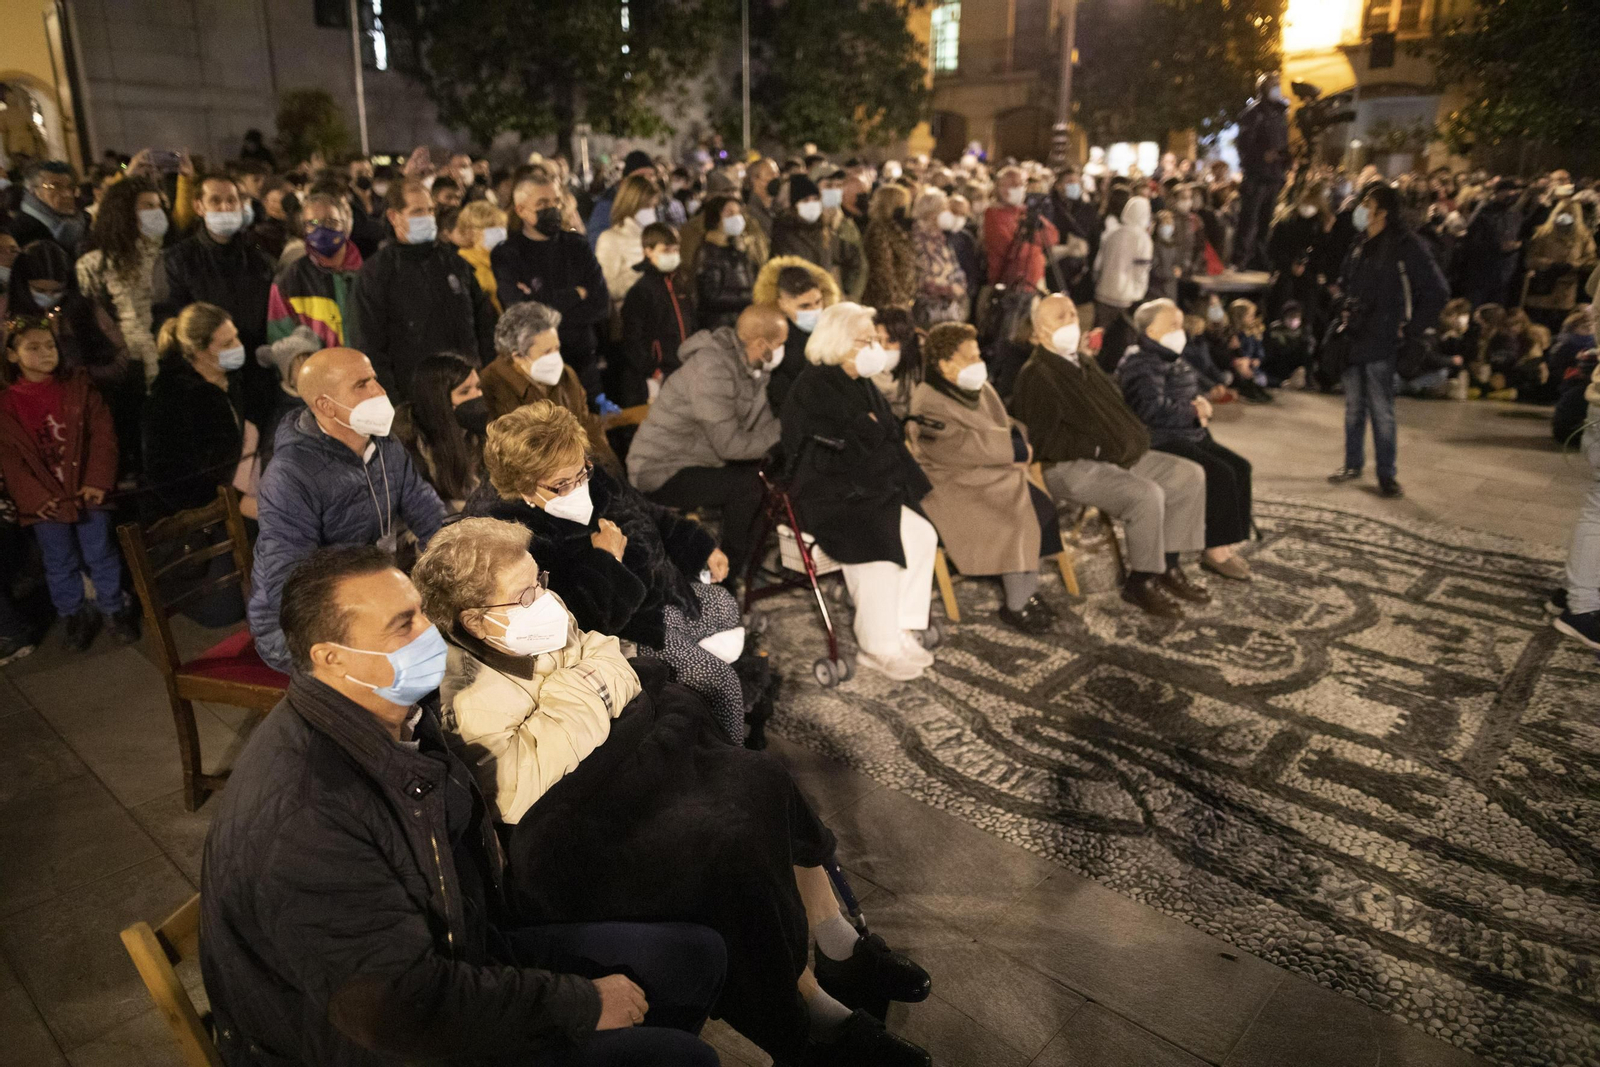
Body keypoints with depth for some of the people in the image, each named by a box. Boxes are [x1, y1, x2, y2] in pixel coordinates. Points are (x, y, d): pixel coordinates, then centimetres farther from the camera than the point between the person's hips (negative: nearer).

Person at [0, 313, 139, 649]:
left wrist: (97, 481, -12)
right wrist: (34, 497, -12)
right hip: (46, 501, 1)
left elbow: (102, 435, -4)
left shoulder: (78, 388, 1)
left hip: (87, 492, 0)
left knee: (100, 555, 8)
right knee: (59, 564, 12)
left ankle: (114, 608, 24)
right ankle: (75, 614, 27)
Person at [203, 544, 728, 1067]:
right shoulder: (302, 816, -33)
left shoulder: (401, 714, -5)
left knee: (695, 956, 8)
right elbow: (404, 1009, -30)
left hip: (459, 954, 8)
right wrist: (584, 1005, -21)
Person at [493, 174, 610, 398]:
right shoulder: (506, 255, -5)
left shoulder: (576, 245, 7)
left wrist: (548, 307, -12)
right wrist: (575, 295, -8)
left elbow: (602, 306, -4)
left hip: (583, 361, 3)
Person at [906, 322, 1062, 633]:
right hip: (955, 485, -8)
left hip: (993, 475, 8)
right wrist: (1015, 447, -16)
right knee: (1016, 518, -24)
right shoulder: (928, 404, -13)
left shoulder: (981, 390, 14)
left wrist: (1018, 443, -7)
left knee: (1041, 505, -12)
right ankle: (1015, 606, -11)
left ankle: (1029, 592, -3)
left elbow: (1006, 424, 18)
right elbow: (960, 446, -23)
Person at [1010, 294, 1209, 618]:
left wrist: (1133, 439, 9)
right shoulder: (1035, 375, -10)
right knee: (1147, 495, -30)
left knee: (1190, 476, 2)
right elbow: (1045, 441, -19)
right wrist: (1097, 448, -18)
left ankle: (1169, 566, 7)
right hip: (1069, 468, -10)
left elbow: (1116, 408, 28)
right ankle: (1140, 581, -10)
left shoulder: (1084, 365, 20)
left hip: (1117, 455, 10)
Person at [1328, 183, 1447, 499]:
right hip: (1354, 339, 6)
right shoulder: (1360, 245, 9)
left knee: (1381, 410, -2)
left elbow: (1437, 291, -12)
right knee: (1354, 407, 13)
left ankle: (1386, 474, 7)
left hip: (1382, 342, -6)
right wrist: (1345, 314, 12)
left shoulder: (1405, 246, -12)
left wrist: (1412, 330, -12)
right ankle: (1353, 464, 25)